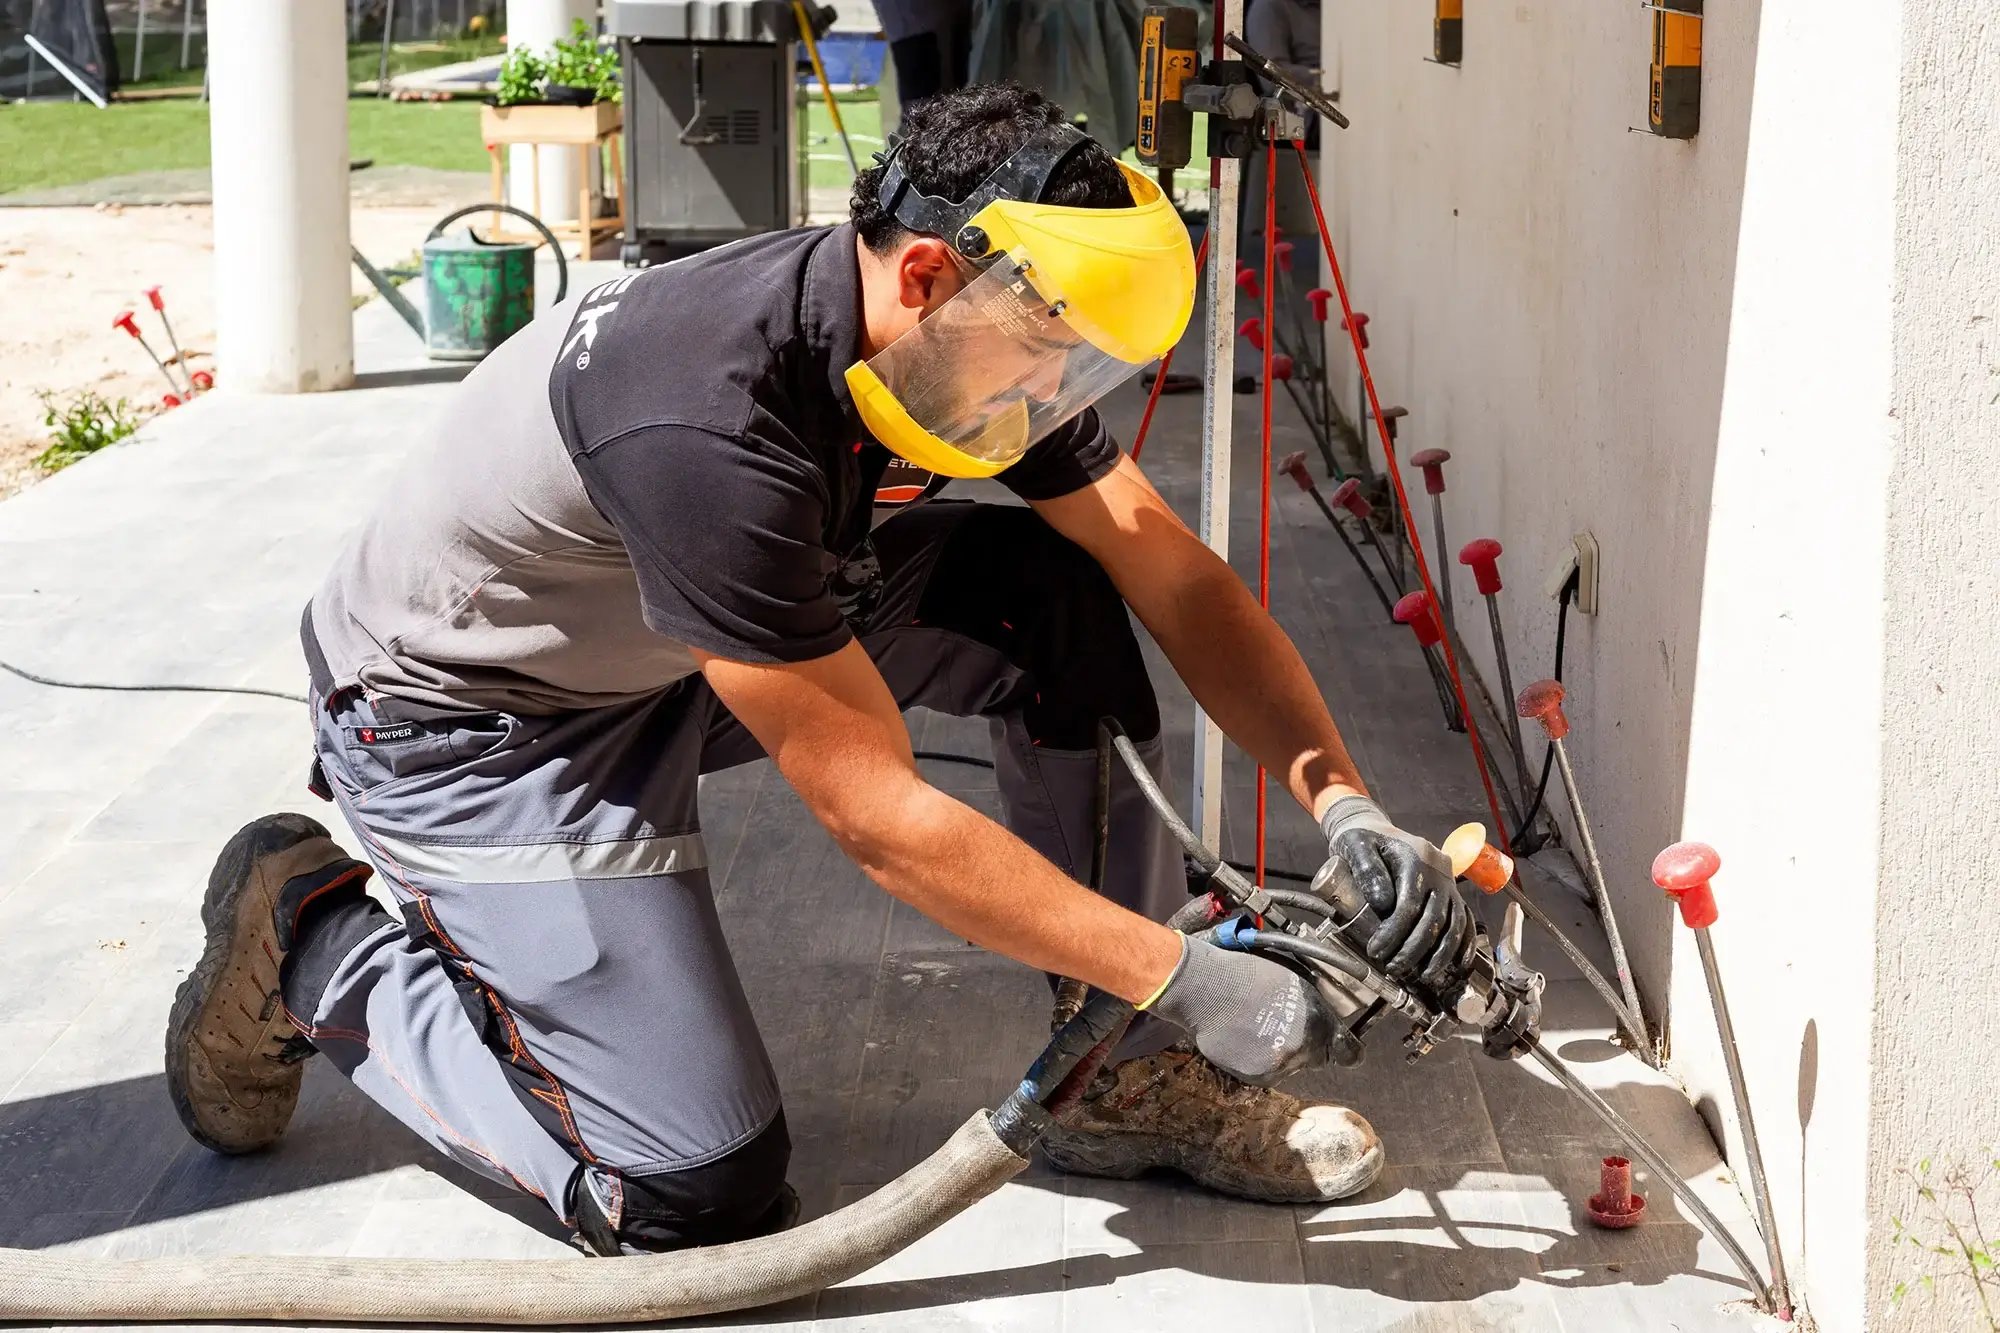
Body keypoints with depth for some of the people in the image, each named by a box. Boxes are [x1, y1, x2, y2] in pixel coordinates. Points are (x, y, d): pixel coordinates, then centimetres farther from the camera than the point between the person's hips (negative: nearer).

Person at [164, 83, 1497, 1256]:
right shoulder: (712, 423, -38)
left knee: (1055, 593, -8)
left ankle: (1129, 1077, 2)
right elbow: (876, 813, -33)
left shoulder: (973, 332, -14)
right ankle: (321, 950, 6)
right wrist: (1188, 977, -28)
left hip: (674, 657, 8)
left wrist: (1347, 807, -19)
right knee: (708, 1194, -12)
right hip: (467, 720, -8)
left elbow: (1181, 579, -6)